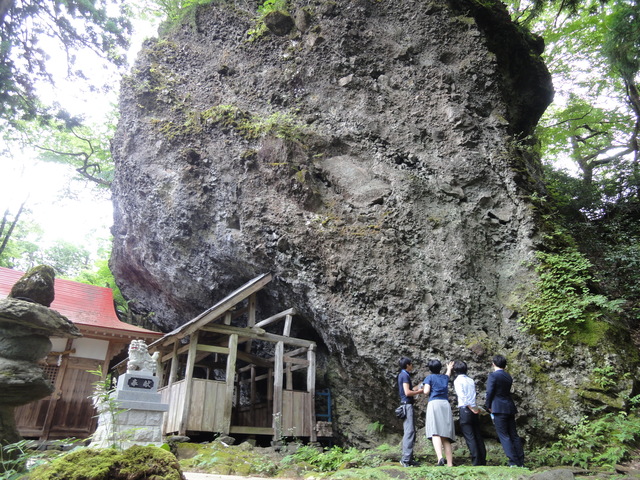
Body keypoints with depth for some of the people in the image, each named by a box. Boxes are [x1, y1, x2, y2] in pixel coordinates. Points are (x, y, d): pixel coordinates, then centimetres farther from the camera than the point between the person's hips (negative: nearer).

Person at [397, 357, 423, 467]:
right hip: (407, 404, -10)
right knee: (409, 431, -11)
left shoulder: (402, 375, 17)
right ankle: (406, 459, -11)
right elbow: (407, 392, -19)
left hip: (406, 405, 10)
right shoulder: (405, 375, -12)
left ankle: (408, 458, 16)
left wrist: (417, 389, 20)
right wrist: (418, 392, -6)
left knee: (410, 431, 12)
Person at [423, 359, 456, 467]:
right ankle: (450, 464, 1)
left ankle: (440, 458, -38)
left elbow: (426, 391, -4)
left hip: (434, 404, -5)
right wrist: (449, 368, 68)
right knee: (446, 436, 6)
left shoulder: (429, 377, 9)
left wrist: (424, 390, 18)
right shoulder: (445, 377, 22)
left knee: (435, 433, -17)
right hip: (446, 405, 5)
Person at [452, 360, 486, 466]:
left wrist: (472, 408, -10)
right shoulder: (471, 381, 13)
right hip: (474, 410, 6)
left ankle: (476, 462, -6)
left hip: (465, 409, -6)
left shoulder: (457, 380, -5)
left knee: (470, 437, -4)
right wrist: (475, 408, 14)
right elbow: (473, 396, 11)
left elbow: (462, 396, -14)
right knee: (478, 436, 11)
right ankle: (483, 460, 14)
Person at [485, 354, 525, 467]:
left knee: (504, 436, -2)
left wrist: (489, 406, 1)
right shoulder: (508, 377, 11)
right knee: (514, 435, 12)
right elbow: (506, 391, 15)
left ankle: (513, 462, -4)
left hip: (499, 409, -7)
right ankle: (521, 462, 15)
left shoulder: (493, 376, -9)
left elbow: (489, 392, -12)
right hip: (510, 408, 7)